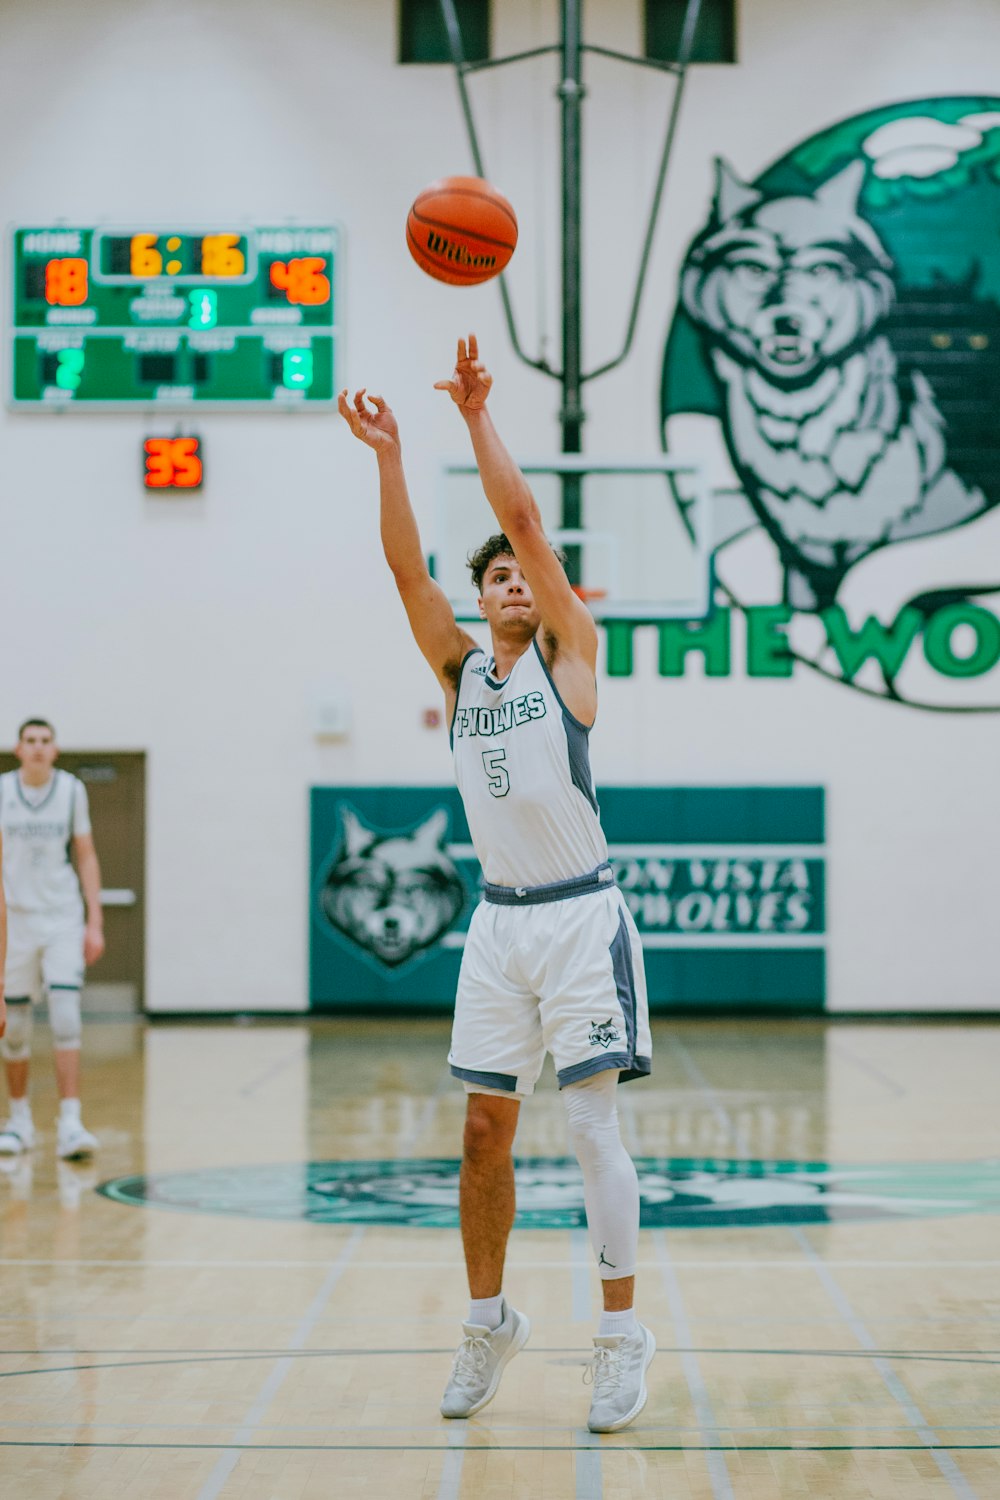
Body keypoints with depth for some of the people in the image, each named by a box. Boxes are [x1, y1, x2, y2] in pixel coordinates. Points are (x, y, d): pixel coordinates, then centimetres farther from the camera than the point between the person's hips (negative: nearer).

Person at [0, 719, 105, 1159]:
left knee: (66, 1019, -12)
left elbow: (87, 857, 7)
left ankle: (70, 1124, -15)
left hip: (63, 918, -1)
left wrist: (95, 922, 1)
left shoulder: (72, 790, 1)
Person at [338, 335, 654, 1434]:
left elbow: (524, 519, -9)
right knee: (485, 1132, 7)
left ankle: (622, 1334, -1)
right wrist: (388, 458, -10)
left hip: (579, 916, -4)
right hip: (499, 921, 5)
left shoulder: (570, 655, 1)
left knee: (592, 1122, -8)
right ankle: (488, 1322, 20)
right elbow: (406, 566, -1)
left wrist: (478, 418, -9)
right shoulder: (459, 671, 11)